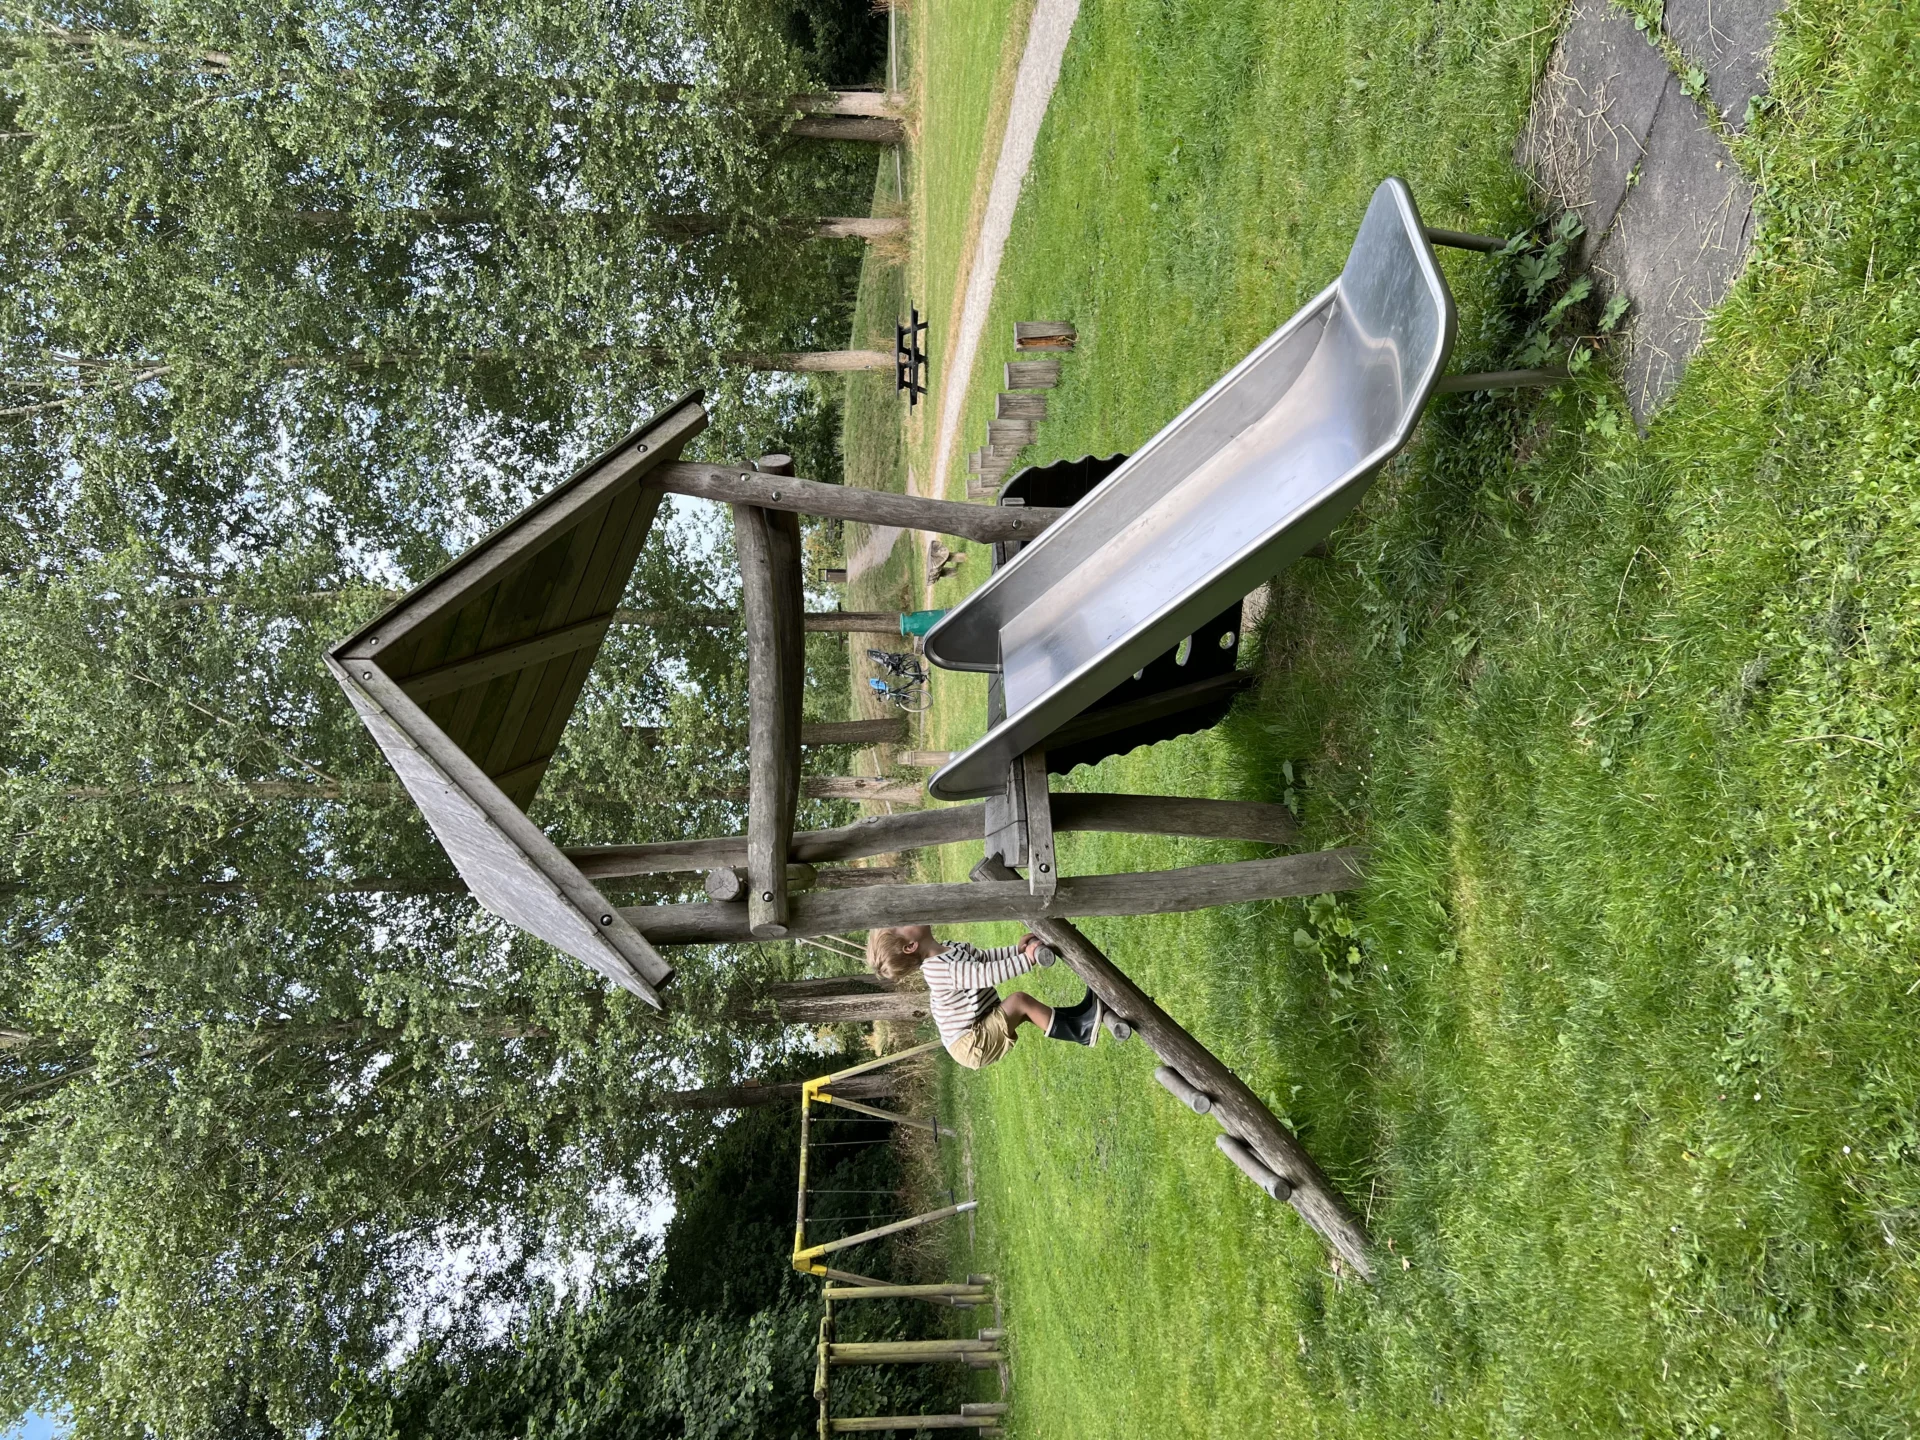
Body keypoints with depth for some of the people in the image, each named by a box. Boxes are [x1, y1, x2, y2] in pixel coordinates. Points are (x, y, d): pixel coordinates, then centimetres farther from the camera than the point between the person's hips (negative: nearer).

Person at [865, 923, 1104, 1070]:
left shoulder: (952, 948, 5)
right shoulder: (938, 969, -27)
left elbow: (985, 958, 14)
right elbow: (986, 974, -34)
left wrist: (1017, 949, -2)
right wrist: (1027, 960, -35)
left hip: (984, 1028, 10)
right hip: (972, 1046, -10)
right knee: (1020, 1000, -17)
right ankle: (1080, 1033, -13)